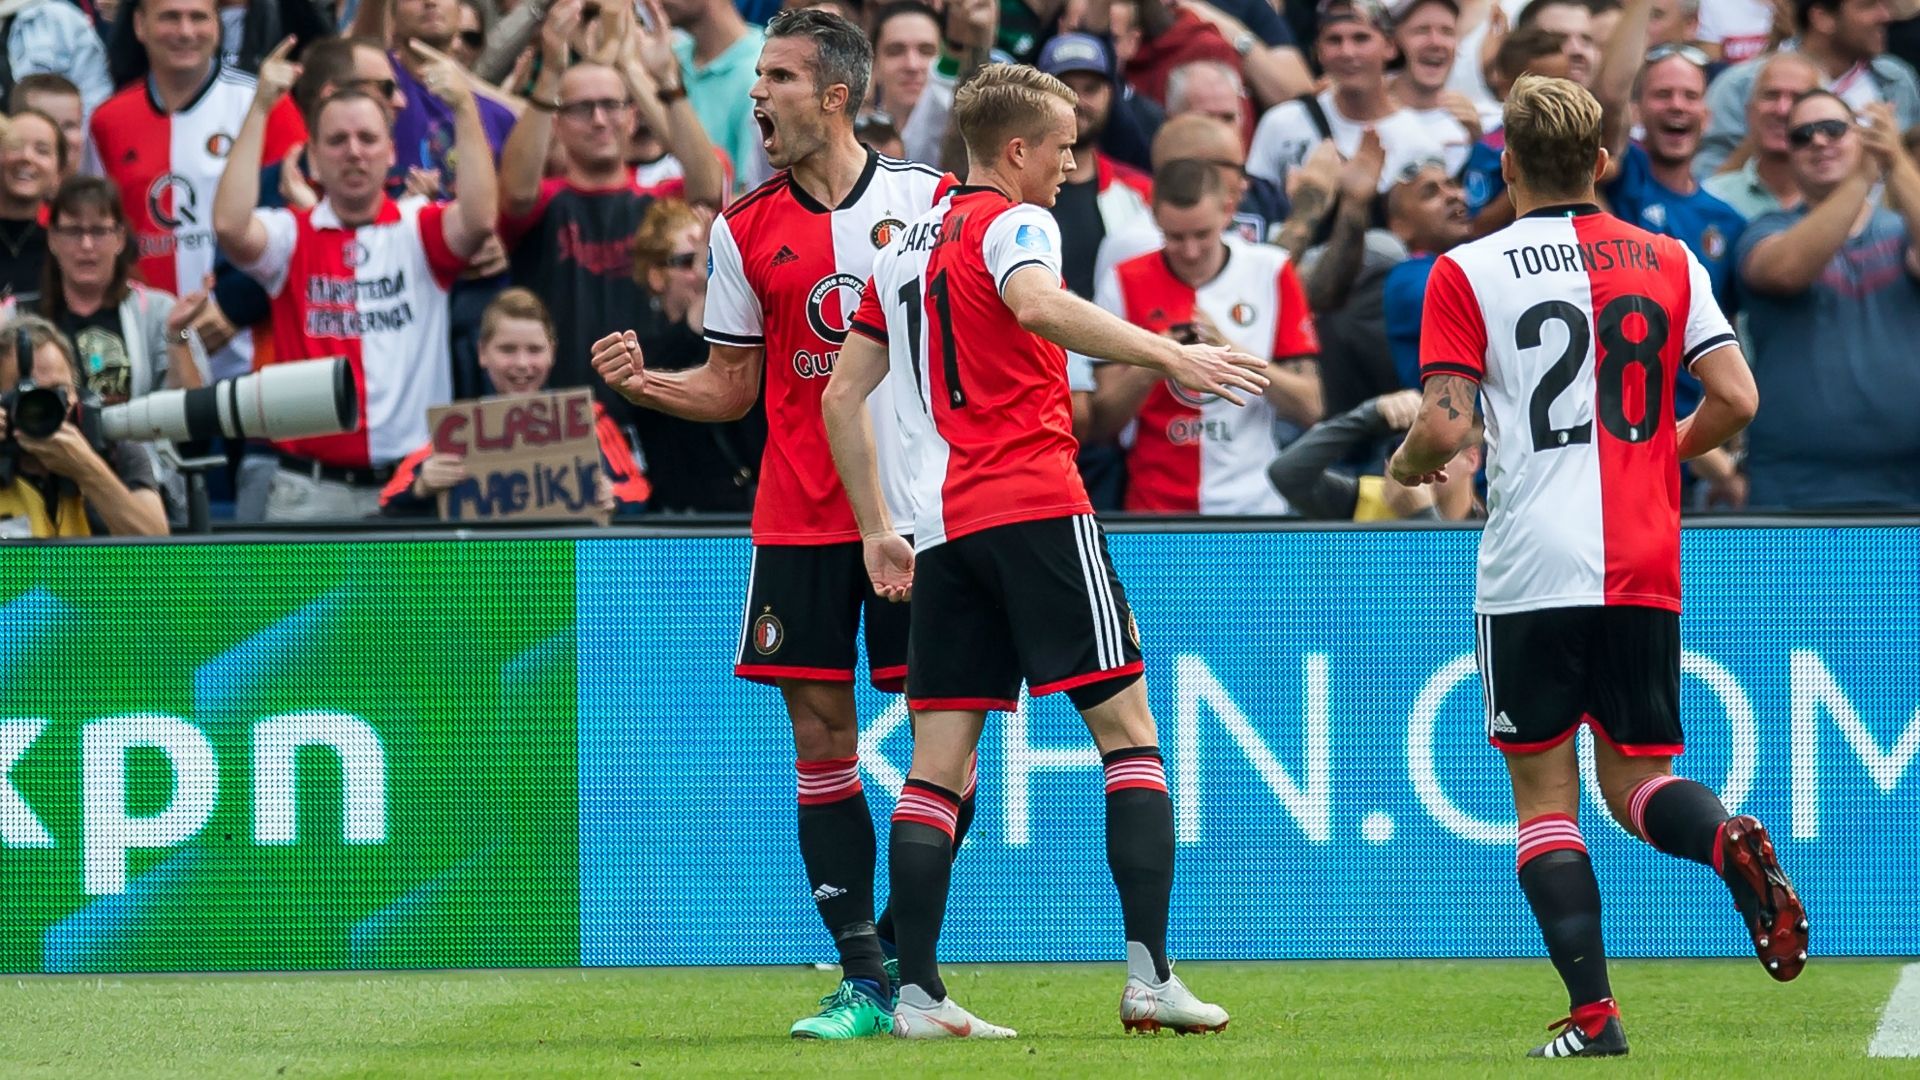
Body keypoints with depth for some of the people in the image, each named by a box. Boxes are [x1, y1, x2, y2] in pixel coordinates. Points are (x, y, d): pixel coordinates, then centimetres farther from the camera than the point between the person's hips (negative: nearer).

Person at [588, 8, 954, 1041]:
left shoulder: (925, 199, 0)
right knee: (820, 739, -1)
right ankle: (862, 979, 2)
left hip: (920, 508, -2)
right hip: (797, 520, 2)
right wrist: (647, 382, -7)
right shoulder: (744, 229, 6)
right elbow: (732, 384, 11)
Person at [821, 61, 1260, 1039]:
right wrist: (1166, 356, -34)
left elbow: (843, 395, 22)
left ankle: (916, 993, -1)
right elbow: (1038, 306, -26)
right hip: (1035, 509, -7)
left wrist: (877, 530, 26)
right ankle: (1149, 974, -12)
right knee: (1128, 729, -4)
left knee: (938, 763, 5)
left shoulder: (903, 252, 20)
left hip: (943, 521, 7)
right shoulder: (1011, 224, -3)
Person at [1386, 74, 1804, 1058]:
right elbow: (1734, 398, 2)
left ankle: (1591, 1010, -9)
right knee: (1636, 781, 12)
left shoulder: (1468, 273, -1)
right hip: (1645, 568, 3)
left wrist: (1406, 466, 14)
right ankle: (1730, 841, -23)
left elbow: (1445, 426, -9)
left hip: (1530, 571, -3)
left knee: (1544, 792, 4)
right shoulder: (1669, 262, 9)